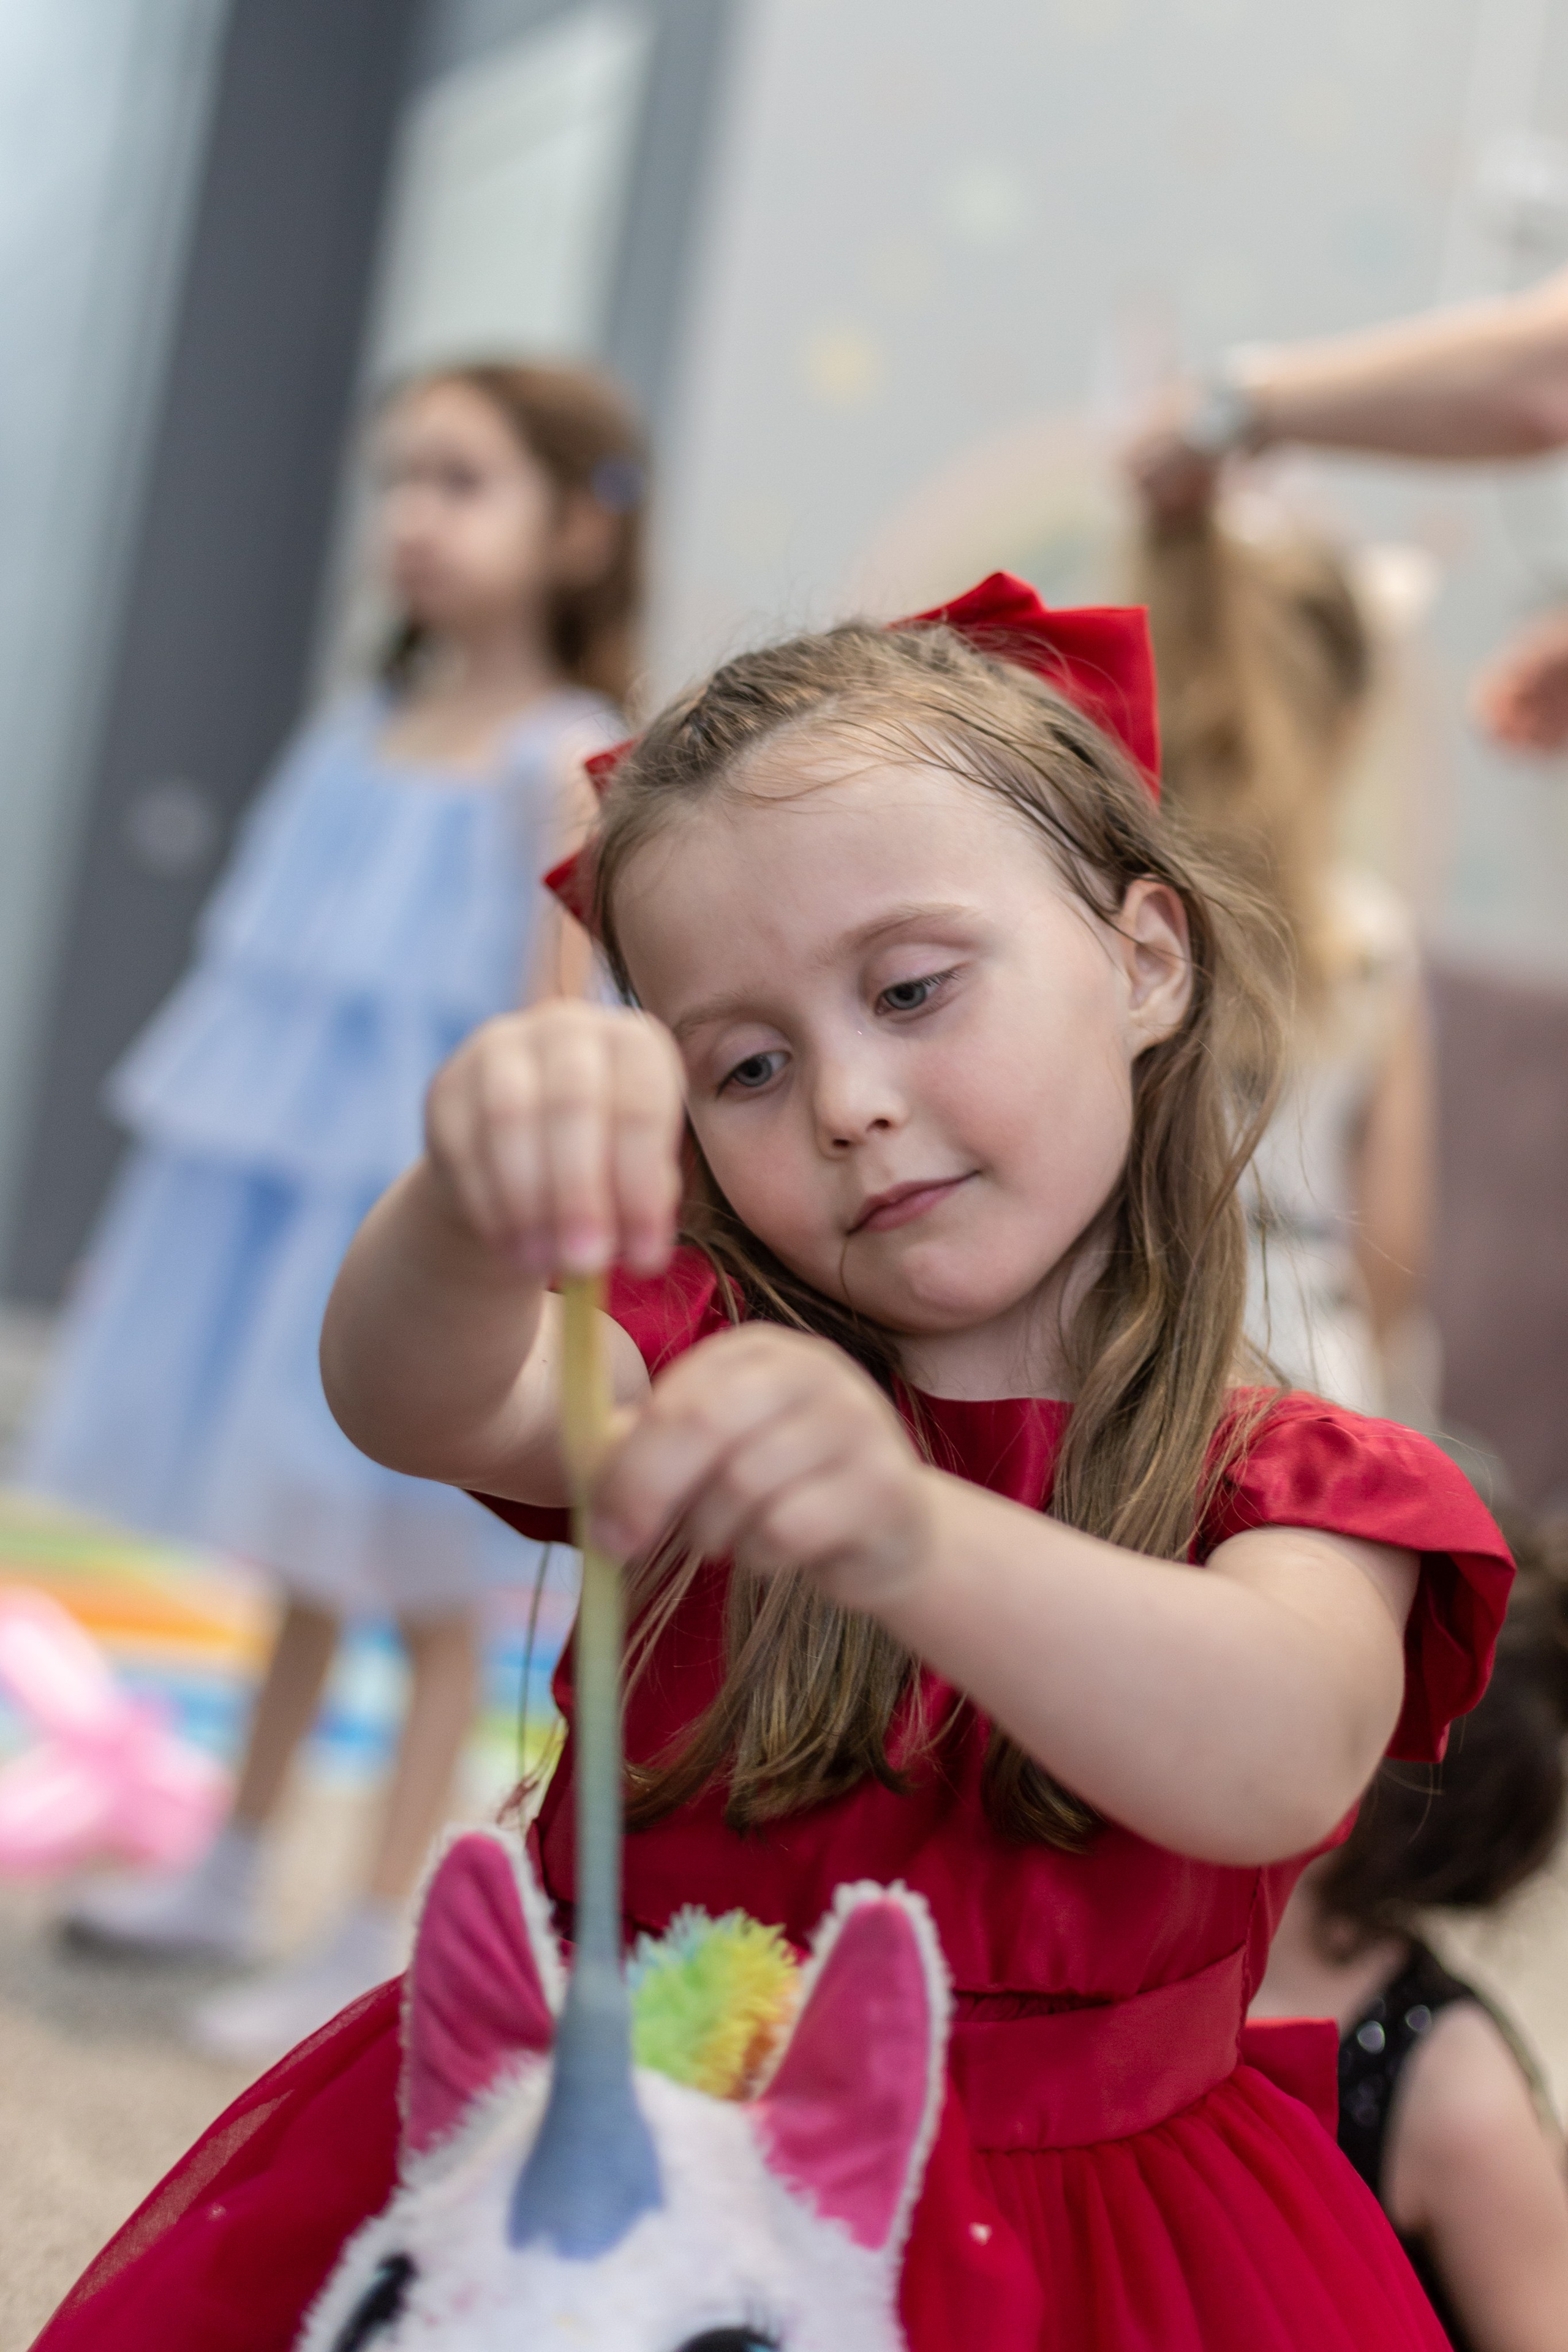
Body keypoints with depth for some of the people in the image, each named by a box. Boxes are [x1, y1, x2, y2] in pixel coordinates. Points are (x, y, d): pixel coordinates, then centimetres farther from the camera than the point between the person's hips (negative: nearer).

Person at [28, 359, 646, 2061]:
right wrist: (173, 1197, 18)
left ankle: (372, 1948, 8)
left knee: (423, 1581, 1)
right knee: (302, 1556, 18)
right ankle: (230, 1877, 30)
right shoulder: (362, 732, 10)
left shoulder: (567, 767, -10)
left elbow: (557, 1027, -15)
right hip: (277, 1200, 7)